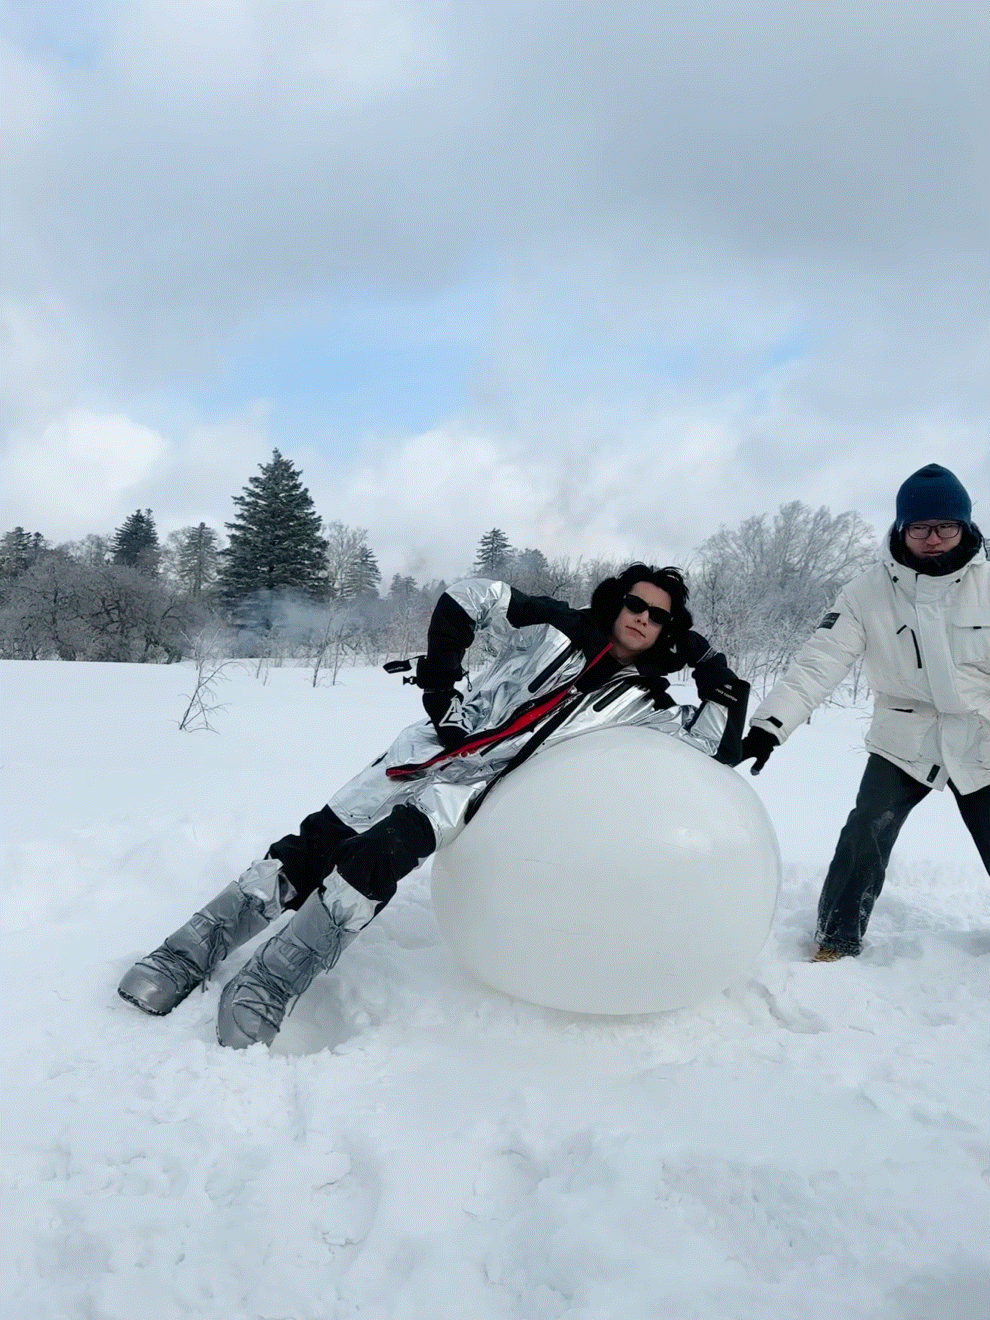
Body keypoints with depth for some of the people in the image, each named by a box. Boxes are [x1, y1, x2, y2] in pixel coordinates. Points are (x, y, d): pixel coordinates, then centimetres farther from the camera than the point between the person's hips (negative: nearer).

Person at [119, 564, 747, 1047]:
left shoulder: (647, 706, 8)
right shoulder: (556, 627, 4)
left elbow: (718, 750, 5)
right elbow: (467, 597, 2)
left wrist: (721, 683, -4)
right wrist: (439, 684, -4)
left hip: (482, 793, 0)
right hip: (430, 749, 1)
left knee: (378, 858, -26)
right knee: (318, 843, -11)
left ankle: (266, 987, -19)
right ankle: (188, 954, -1)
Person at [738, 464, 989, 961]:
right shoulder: (869, 592, -12)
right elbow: (818, 662, -18)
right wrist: (769, 724, -29)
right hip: (903, 742, -1)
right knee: (864, 837, -11)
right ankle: (837, 943, 6)